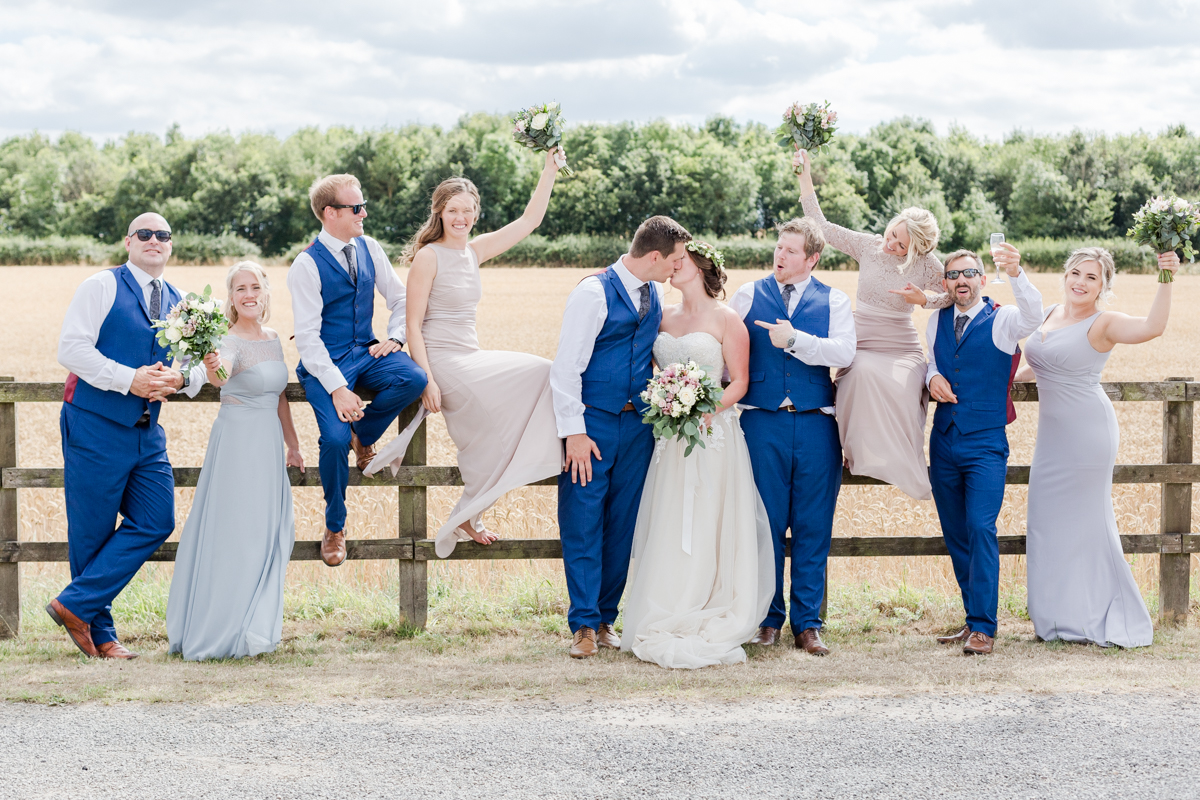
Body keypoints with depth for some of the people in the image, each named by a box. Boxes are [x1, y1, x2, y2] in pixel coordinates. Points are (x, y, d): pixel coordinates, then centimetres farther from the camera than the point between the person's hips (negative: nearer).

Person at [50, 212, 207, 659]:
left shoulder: (178, 302, 14)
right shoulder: (102, 287, -4)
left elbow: (199, 364, 14)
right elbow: (71, 349, -13)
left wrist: (181, 378, -10)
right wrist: (129, 379, -20)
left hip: (147, 433, 6)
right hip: (96, 425, -6)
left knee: (156, 522, -2)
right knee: (91, 533, 0)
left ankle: (76, 604, 4)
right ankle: (99, 634, 13)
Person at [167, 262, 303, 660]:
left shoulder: (273, 340, 11)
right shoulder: (230, 342, -13)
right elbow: (220, 374, -36)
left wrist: (292, 444, 27)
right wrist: (213, 369, -60)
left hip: (269, 444, 8)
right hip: (237, 440, -8)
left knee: (268, 534, 11)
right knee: (233, 535, -6)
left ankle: (251, 628, 21)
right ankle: (221, 632, 1)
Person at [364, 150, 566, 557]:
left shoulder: (474, 251, 12)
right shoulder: (428, 256, -9)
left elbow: (529, 220, 16)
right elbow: (412, 324, -12)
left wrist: (550, 170, 8)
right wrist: (428, 381, -20)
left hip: (470, 359, 8)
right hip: (441, 360, -8)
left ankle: (468, 515, -1)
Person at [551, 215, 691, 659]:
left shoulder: (653, 296, 10)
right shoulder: (594, 293, -11)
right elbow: (567, 365, -12)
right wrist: (574, 431, -15)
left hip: (637, 423, 6)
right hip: (593, 423, -6)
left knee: (622, 526, 9)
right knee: (583, 525, -3)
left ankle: (606, 618, 18)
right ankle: (584, 625, 3)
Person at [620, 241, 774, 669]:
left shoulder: (725, 319, -1)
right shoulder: (665, 317, 15)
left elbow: (739, 381, -5)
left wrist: (709, 411, -19)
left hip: (714, 434, -5)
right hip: (669, 437, 5)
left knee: (707, 531, -6)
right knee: (668, 532, 2)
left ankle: (711, 626, -3)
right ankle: (666, 622, 6)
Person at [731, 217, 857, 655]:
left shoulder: (834, 301, 7)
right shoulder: (748, 296, 9)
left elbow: (844, 353, -8)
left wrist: (796, 340, -14)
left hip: (815, 425, 0)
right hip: (762, 423, 0)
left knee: (813, 528, 2)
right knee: (766, 524, 2)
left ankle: (808, 624, 9)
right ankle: (768, 619, 12)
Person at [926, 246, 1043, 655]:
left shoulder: (1002, 321, -6)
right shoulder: (937, 321, 10)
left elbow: (1032, 315, -27)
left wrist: (1016, 274, -45)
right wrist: (932, 377, 0)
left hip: (986, 444, -5)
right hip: (944, 442, 6)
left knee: (980, 529, -16)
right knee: (955, 535, 10)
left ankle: (983, 627, -12)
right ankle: (975, 618, 21)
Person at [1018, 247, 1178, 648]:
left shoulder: (1104, 324, -12)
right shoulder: (1050, 314, 10)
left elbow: (1153, 327, -31)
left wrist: (1165, 280, -38)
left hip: (1087, 431, -8)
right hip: (1053, 433, 8)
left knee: (1084, 519, -1)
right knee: (1048, 520, 11)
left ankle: (1099, 619, 10)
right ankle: (1064, 618, 21)